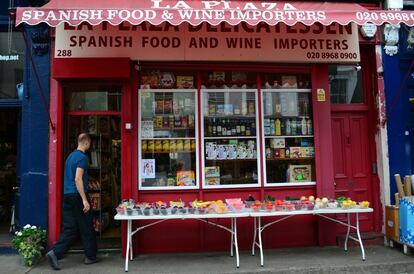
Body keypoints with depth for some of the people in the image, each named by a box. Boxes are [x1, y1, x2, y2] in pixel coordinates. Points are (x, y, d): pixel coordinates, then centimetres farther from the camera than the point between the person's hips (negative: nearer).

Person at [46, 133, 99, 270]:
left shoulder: (71, 155, 15)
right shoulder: (82, 157, -12)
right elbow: (78, 179, -20)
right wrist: (84, 200, -21)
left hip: (67, 196, 8)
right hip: (77, 196, -8)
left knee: (69, 228, 9)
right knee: (86, 228, 4)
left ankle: (54, 253, -4)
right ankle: (90, 256, 15)